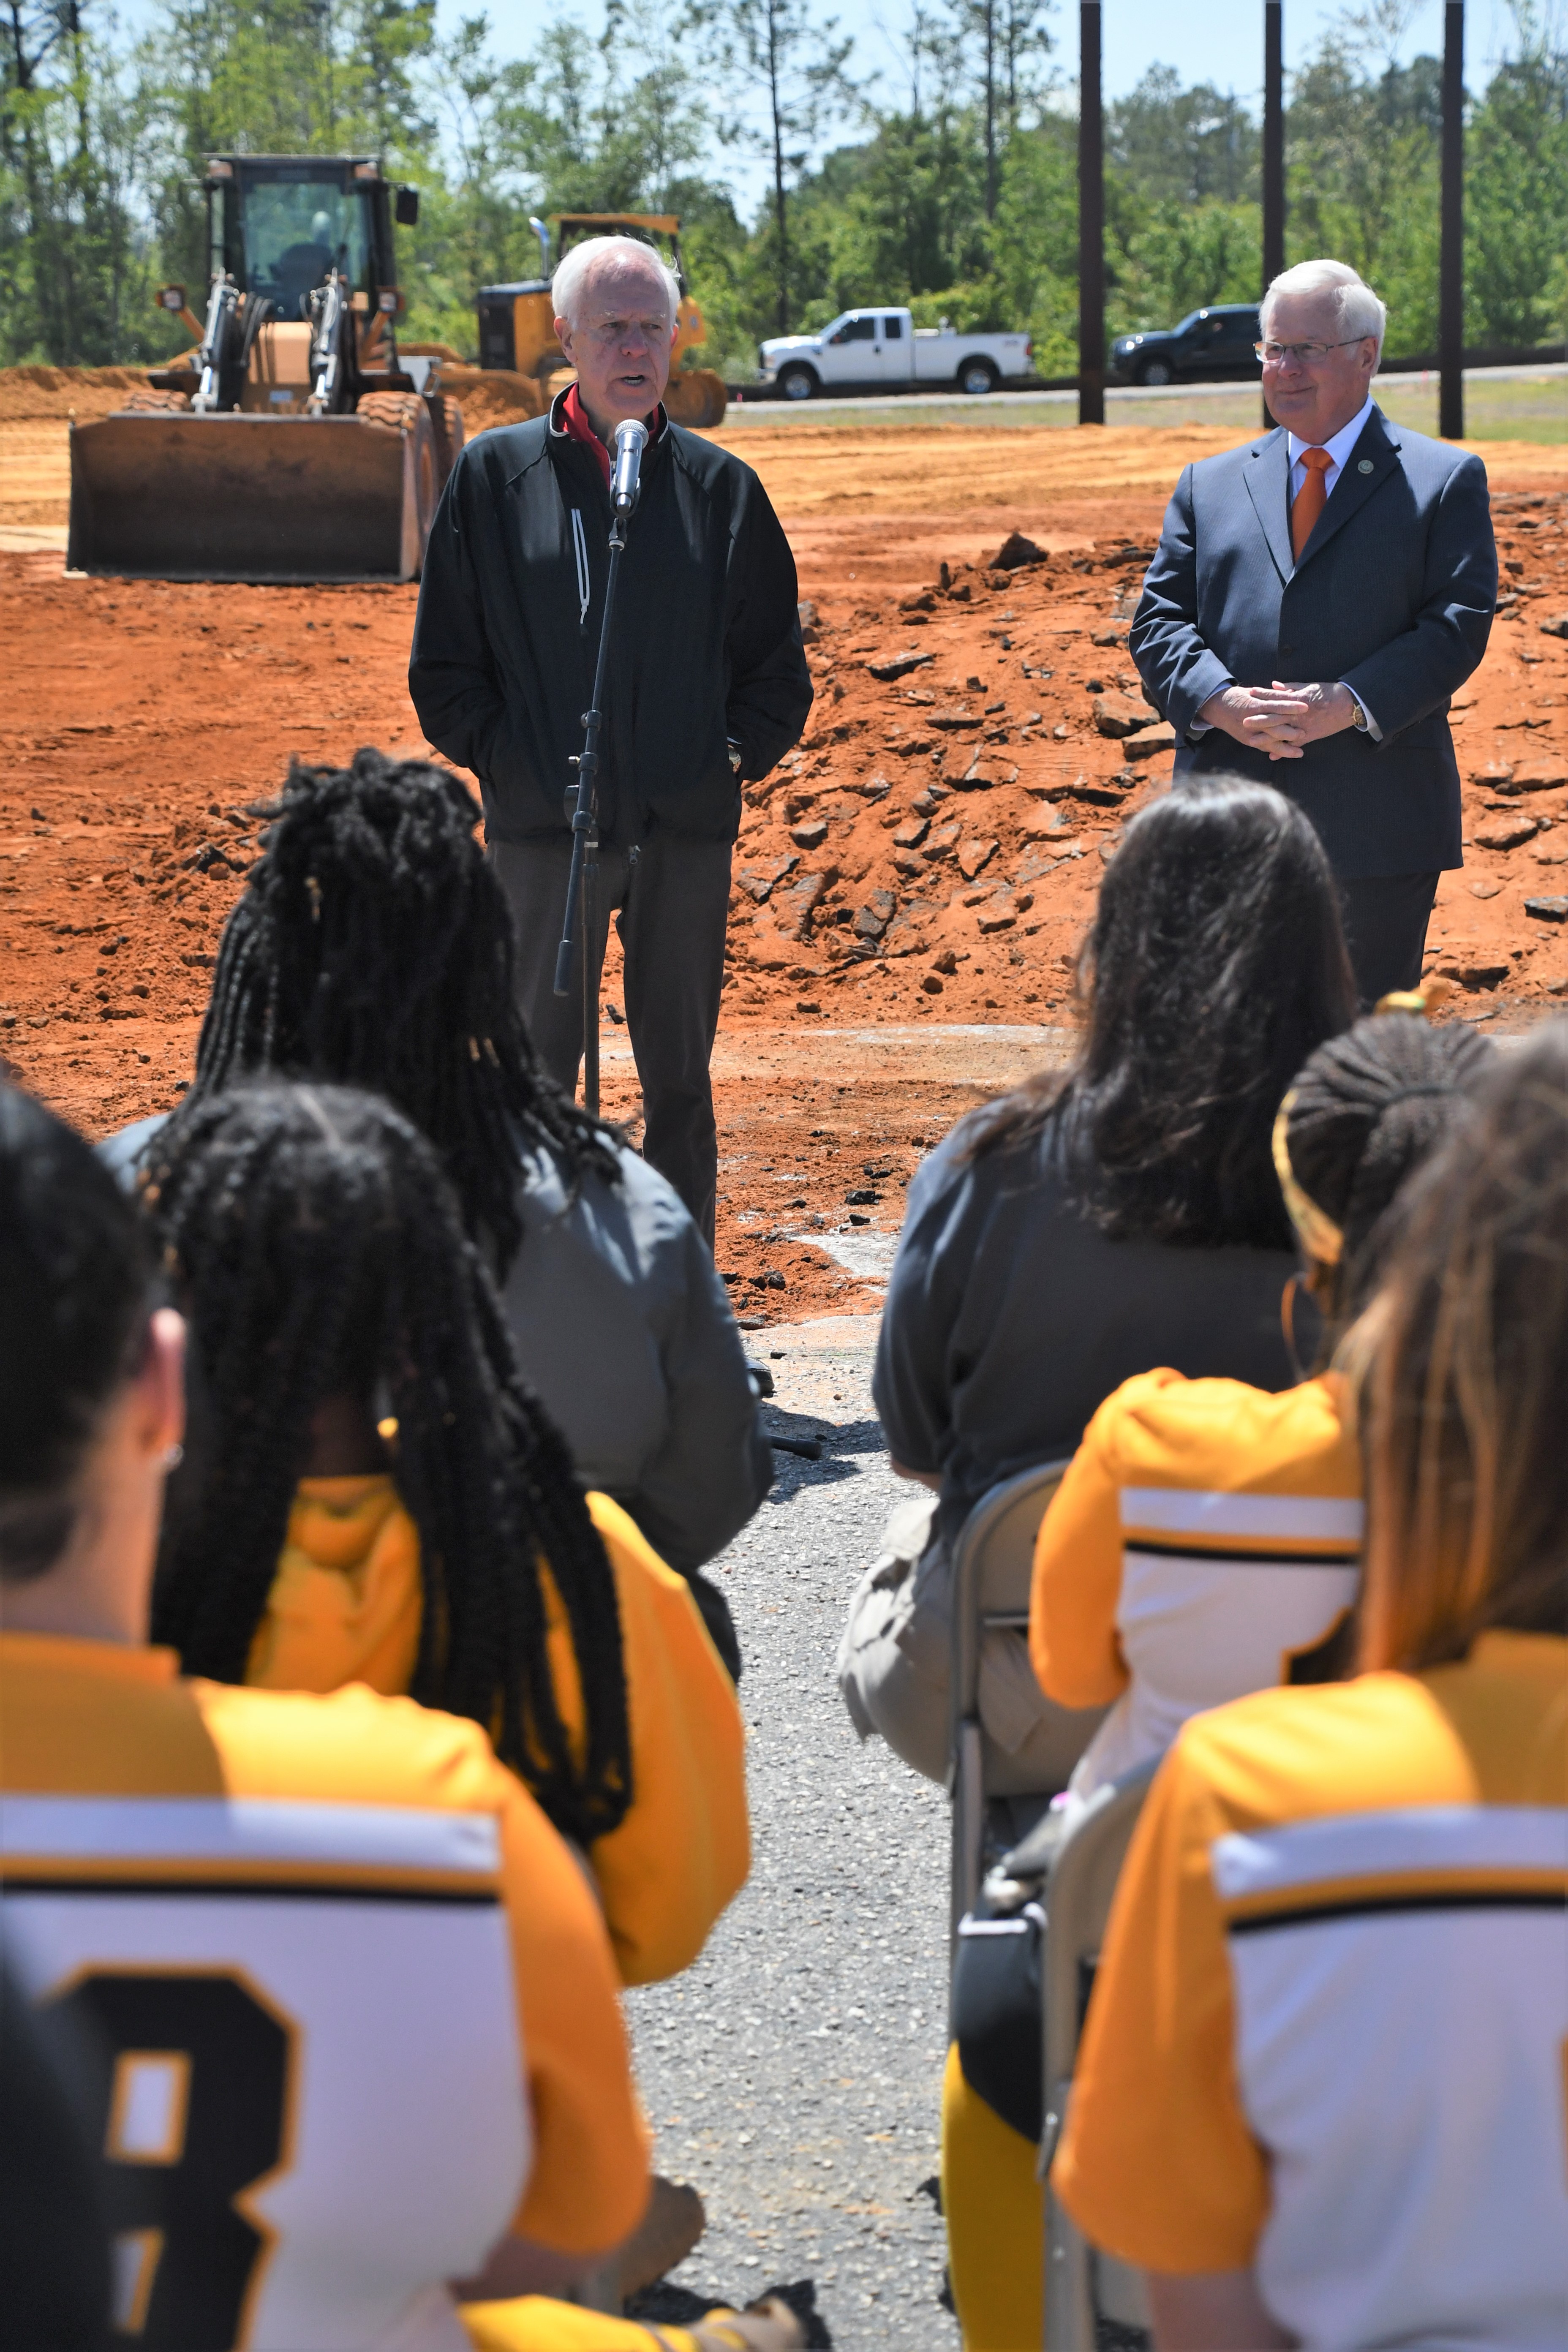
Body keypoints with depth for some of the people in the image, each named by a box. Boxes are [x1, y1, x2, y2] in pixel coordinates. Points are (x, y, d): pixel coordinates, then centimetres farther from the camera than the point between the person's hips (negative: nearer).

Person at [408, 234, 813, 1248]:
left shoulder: (721, 487, 8)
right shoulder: (495, 476, 4)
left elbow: (778, 665, 13)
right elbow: (444, 667, 6)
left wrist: (732, 755, 1)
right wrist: (503, 758, -3)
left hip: (687, 824, 2)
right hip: (545, 822, -1)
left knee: (680, 1074, 8)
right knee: (537, 1070, 1)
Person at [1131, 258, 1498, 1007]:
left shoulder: (1445, 481, 5)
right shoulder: (1208, 485, 16)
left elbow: (1458, 623, -5)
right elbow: (1158, 620, 8)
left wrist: (1350, 705, -19)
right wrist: (1220, 702, -12)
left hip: (1378, 828, -3)